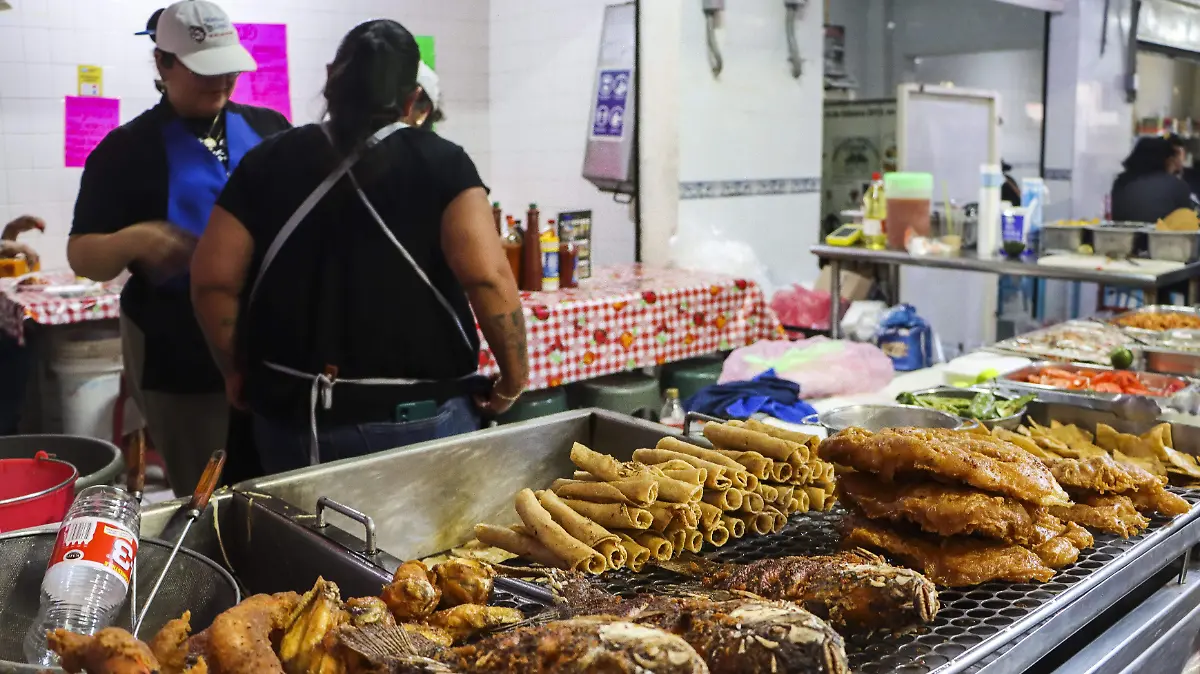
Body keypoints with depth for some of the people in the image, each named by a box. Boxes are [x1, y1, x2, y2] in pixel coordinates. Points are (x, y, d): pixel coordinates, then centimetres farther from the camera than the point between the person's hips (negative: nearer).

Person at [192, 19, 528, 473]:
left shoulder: (267, 162, 3)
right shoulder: (441, 163, -5)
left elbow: (212, 279, -1)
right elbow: (488, 278, -16)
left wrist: (237, 372, 12)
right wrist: (512, 379, -4)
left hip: (293, 412, 3)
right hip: (419, 416, -2)